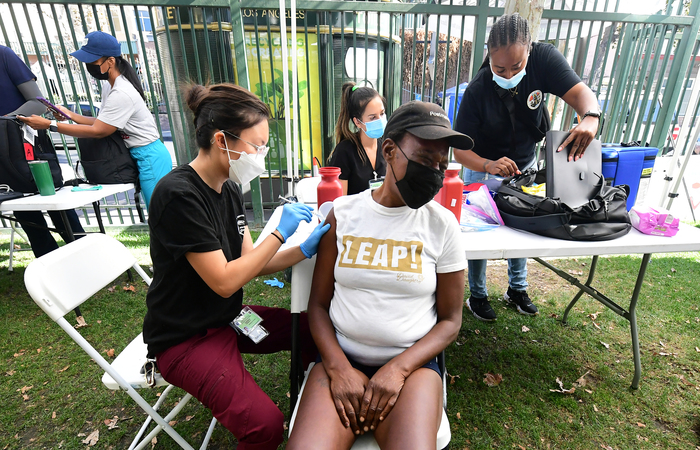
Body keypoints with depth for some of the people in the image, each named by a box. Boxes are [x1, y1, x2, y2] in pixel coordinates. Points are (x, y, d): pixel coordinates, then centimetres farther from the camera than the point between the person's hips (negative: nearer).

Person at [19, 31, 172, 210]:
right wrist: (71, 115, 5)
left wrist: (50, 125, -12)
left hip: (150, 158, -10)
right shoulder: (109, 87, 11)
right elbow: (102, 122, 16)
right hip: (143, 156, 10)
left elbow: (98, 131, -15)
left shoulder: (121, 94, -20)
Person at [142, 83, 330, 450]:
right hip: (186, 338, -8)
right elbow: (224, 281, -23)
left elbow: (250, 263, 2)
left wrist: (304, 249, -12)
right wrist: (280, 232, -20)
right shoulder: (179, 195, -24)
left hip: (228, 318, 8)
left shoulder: (229, 189, 2)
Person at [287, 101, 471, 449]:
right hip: (341, 357, 1)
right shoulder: (343, 213, -1)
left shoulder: (442, 224, -3)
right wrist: (338, 368, -11)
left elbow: (450, 320, 2)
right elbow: (318, 304, 3)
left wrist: (399, 368, -11)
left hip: (412, 361, 0)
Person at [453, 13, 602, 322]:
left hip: (525, 166, 4)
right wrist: (489, 165, -49)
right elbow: (460, 149, -29)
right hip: (484, 171, -3)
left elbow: (579, 92, -28)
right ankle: (477, 295, 27)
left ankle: (517, 290, 39)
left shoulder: (543, 59, -21)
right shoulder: (477, 91, -28)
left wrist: (590, 118, -52)